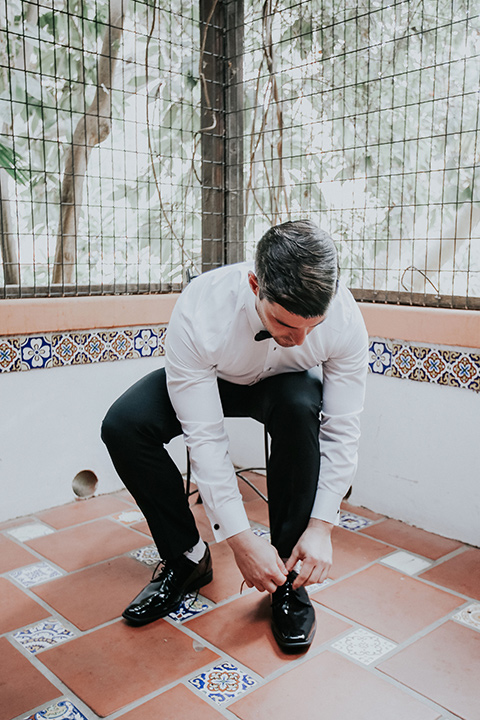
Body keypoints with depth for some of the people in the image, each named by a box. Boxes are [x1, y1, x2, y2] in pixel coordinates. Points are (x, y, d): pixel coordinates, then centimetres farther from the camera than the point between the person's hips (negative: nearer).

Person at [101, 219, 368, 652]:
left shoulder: (345, 318, -33)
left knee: (300, 409, -36)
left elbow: (342, 430, -23)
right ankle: (188, 560, -3)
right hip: (213, 379, 0)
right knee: (123, 425, -24)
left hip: (287, 383, 0)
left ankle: (289, 576, -16)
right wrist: (240, 538, -32)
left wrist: (321, 526, -28)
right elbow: (204, 438, -32)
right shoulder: (198, 312, -38)